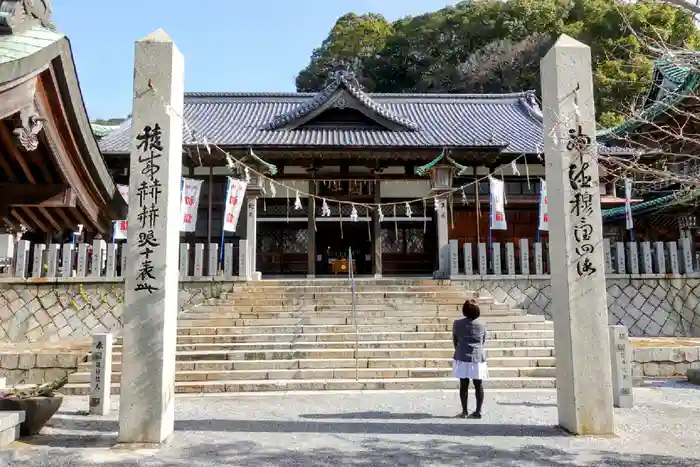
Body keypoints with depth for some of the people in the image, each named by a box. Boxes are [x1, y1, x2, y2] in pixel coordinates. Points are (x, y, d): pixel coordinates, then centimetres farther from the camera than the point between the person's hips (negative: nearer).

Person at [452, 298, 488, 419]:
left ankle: (464, 412, 10)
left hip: (462, 358, -1)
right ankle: (478, 412, 12)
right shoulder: (482, 325, -1)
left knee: (464, 386, 5)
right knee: (479, 386, 8)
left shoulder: (457, 324, -6)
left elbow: (455, 341, 5)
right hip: (478, 358, 1)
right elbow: (484, 342, 10)